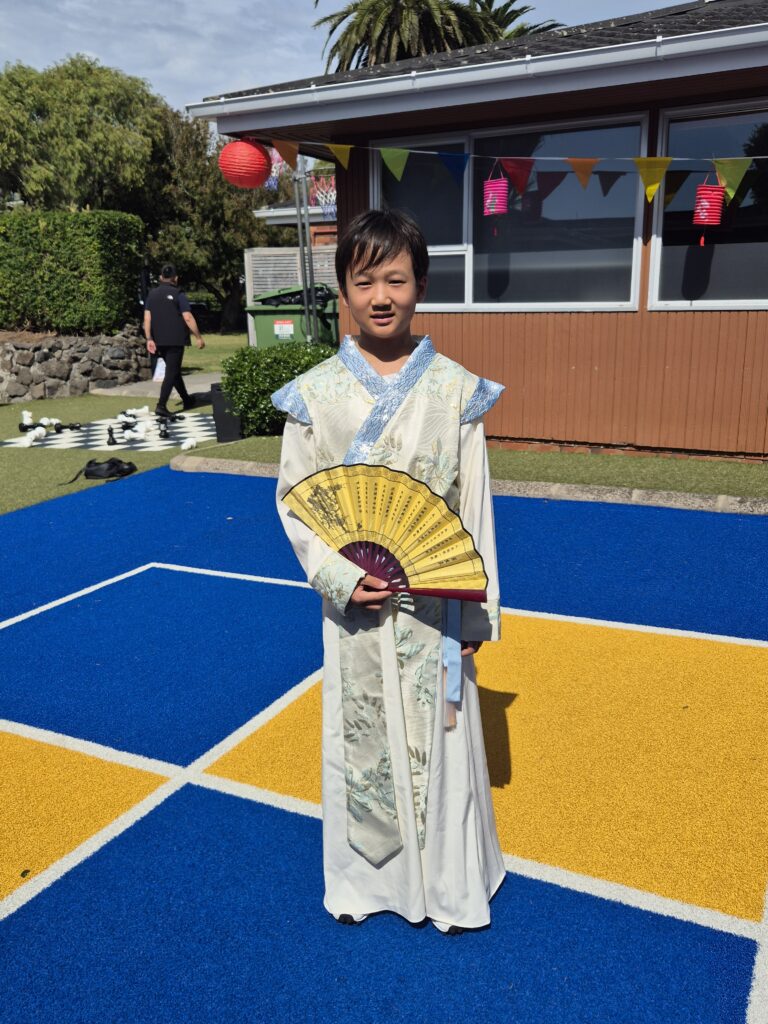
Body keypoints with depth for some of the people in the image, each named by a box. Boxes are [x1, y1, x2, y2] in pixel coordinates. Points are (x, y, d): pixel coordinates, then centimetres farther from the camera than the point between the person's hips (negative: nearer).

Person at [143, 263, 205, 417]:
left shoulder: (152, 294, 8)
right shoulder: (178, 294, -7)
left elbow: (147, 318, 2)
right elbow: (188, 318, -13)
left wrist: (149, 339, 1)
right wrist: (198, 337, -7)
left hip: (159, 341, 6)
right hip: (175, 340, -6)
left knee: (174, 370, 19)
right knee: (171, 372, -5)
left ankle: (187, 400, 31)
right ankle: (161, 405, -16)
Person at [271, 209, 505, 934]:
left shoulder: (454, 389, -6)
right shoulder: (315, 392, -6)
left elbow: (475, 505, -2)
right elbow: (294, 499, -2)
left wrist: (477, 609, -1)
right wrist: (340, 578, -16)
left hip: (434, 600, 0)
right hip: (354, 602, 1)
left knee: (440, 733, 12)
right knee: (358, 735, 14)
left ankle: (449, 882, 36)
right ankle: (362, 877, 39)